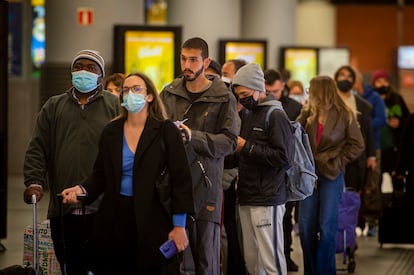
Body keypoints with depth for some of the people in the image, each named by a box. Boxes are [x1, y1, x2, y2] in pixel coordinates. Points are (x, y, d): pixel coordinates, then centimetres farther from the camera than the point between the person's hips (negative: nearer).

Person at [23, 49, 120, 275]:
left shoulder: (115, 106, 7)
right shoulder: (53, 107, 15)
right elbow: (37, 149, 9)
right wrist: (34, 182, -7)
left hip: (103, 208, -3)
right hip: (62, 210, 3)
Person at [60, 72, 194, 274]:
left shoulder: (166, 131, -1)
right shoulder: (111, 132, 10)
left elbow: (180, 179, -4)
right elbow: (100, 175, 13)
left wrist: (179, 226, -9)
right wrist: (82, 189, -9)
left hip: (152, 221, -3)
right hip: (114, 221, 3)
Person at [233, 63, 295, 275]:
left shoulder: (276, 116, -8)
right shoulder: (249, 116, 18)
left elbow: (284, 156, -17)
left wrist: (247, 147, -14)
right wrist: (235, 148, 5)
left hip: (267, 200, -8)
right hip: (247, 198, 8)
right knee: (251, 258, 10)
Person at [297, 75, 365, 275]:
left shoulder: (344, 115, -3)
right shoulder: (308, 114, 8)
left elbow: (357, 145, -2)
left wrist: (337, 162, -7)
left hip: (331, 176, -4)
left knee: (326, 227, -5)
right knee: (306, 227, 2)